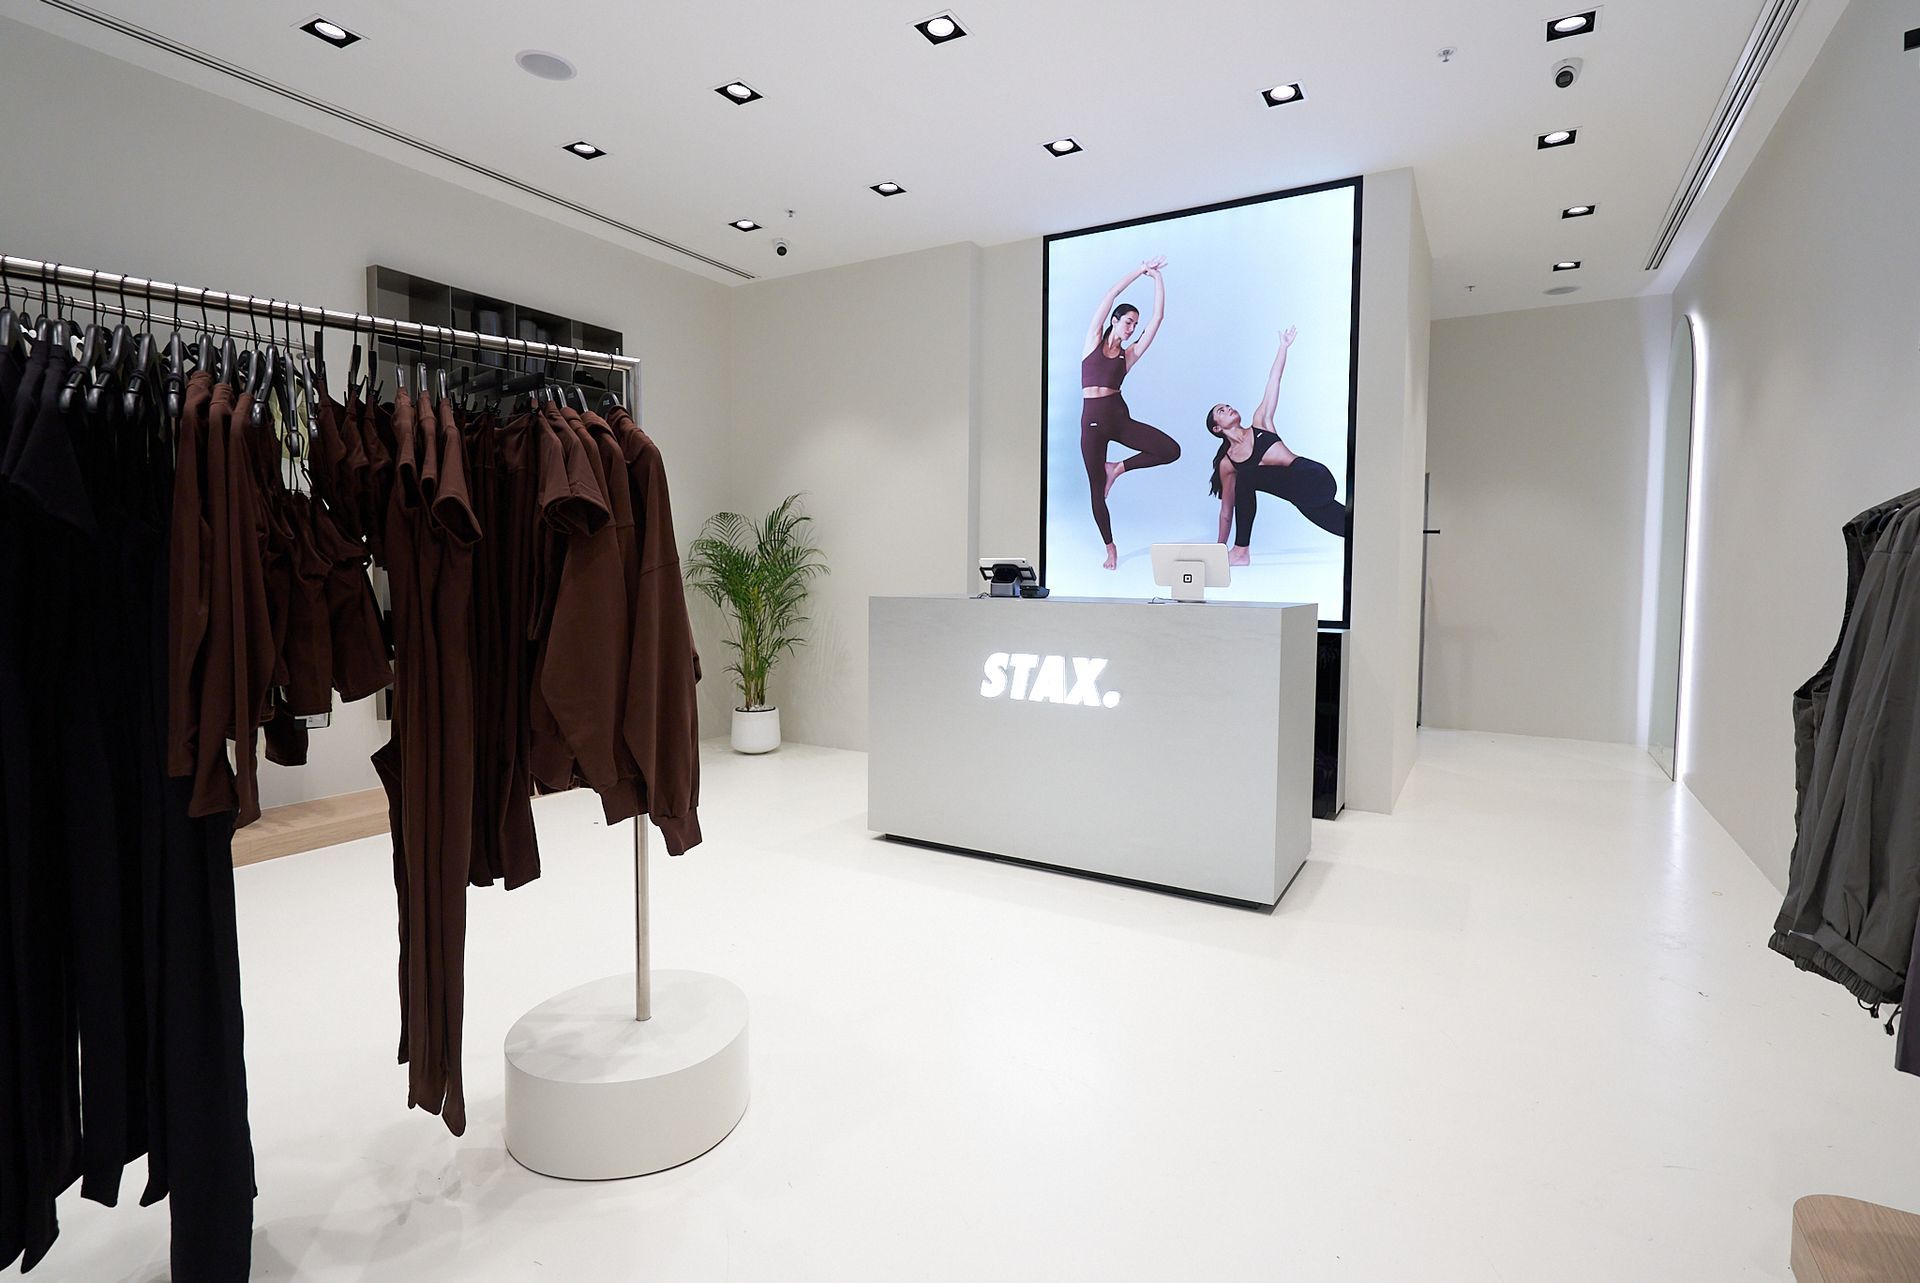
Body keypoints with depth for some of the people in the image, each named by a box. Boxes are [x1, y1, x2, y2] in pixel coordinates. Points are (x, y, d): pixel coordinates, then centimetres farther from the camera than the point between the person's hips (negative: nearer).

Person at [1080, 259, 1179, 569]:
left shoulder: (1130, 354, 11)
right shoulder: (1093, 341, 7)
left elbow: (1158, 317, 5)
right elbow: (1111, 295, 1)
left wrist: (1157, 277, 5)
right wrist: (1140, 271, 4)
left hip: (1120, 418, 2)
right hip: (1092, 422, -2)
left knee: (1171, 450, -16)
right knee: (1096, 490, 0)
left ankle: (1118, 468, 5)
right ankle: (1110, 548, 15)